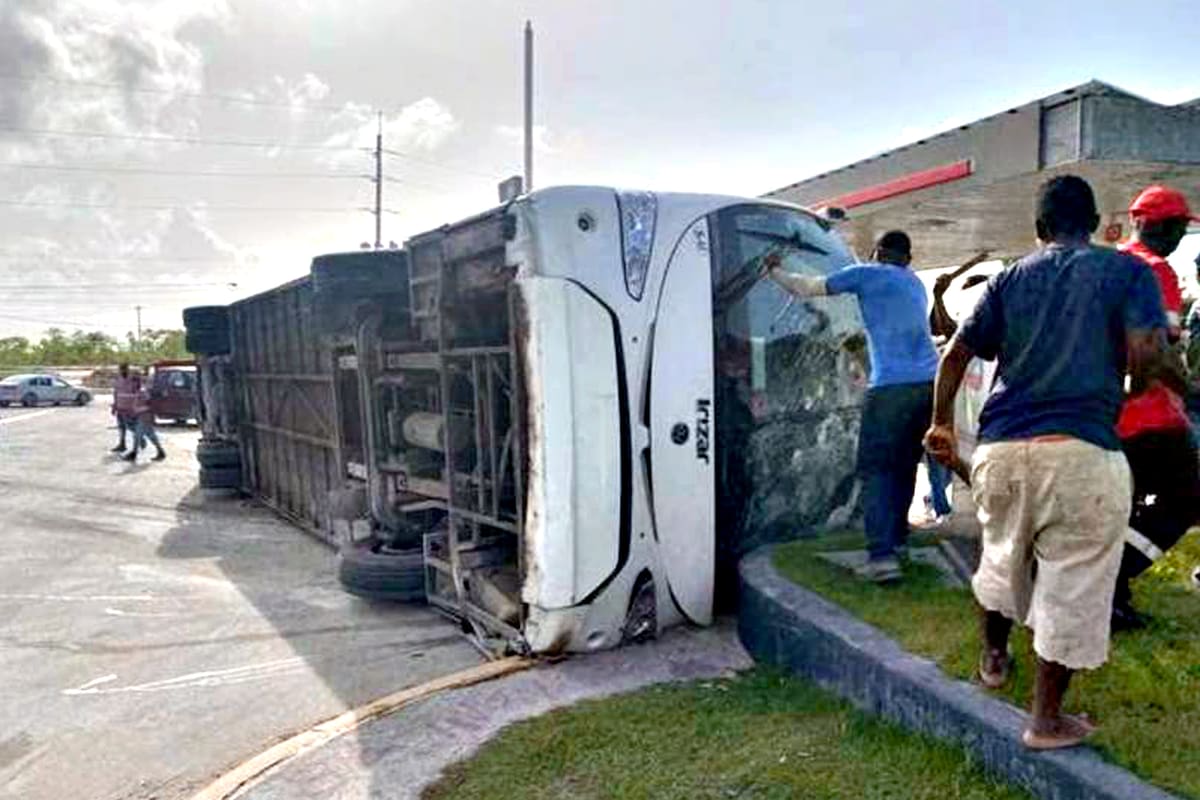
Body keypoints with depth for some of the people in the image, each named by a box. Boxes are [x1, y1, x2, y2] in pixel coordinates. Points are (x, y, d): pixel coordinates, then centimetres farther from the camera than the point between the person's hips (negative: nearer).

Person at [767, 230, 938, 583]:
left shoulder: (867, 274, 5)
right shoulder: (915, 284, 24)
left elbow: (806, 288, 7)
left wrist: (775, 270, 24)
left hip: (891, 385, -6)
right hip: (929, 382, 7)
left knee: (875, 469, -6)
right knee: (904, 465, 17)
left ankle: (882, 555, -16)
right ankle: (896, 537, 26)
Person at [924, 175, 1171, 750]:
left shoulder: (1010, 278, 13)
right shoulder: (1128, 270, 6)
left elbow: (956, 354, 8)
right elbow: (1145, 351, -9)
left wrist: (942, 424, 18)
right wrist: (1133, 388, 13)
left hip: (1000, 448, 4)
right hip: (1080, 451, -4)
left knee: (1001, 557, 26)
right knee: (1071, 587, 8)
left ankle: (993, 658, 47)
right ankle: (1046, 720, 19)